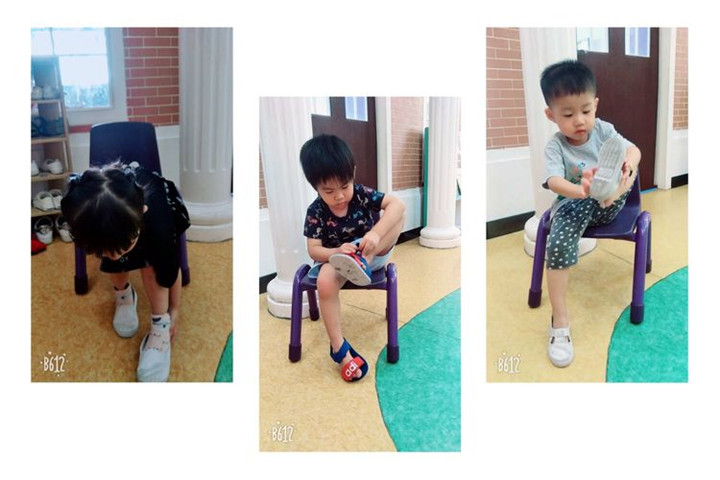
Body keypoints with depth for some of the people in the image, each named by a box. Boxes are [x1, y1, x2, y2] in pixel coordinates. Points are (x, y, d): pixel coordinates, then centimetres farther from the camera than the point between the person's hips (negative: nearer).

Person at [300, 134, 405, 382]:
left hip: (372, 254, 1)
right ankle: (339, 347, -26)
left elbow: (397, 203, -28)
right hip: (336, 257, -1)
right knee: (325, 279, -38)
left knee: (398, 215, -21)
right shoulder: (316, 212, -14)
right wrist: (336, 252, -39)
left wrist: (375, 233, -44)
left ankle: (363, 262, -34)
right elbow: (313, 250, -16)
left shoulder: (361, 194, -15)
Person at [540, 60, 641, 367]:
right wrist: (580, 191, -51)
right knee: (558, 243, -34)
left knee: (626, 160, -21)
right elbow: (554, 181, -28)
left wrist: (628, 163, -40)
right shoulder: (555, 146, -11)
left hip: (607, 204, 3)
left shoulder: (603, 130, -1)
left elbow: (634, 150, -13)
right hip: (573, 204, -2)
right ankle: (560, 321, -28)